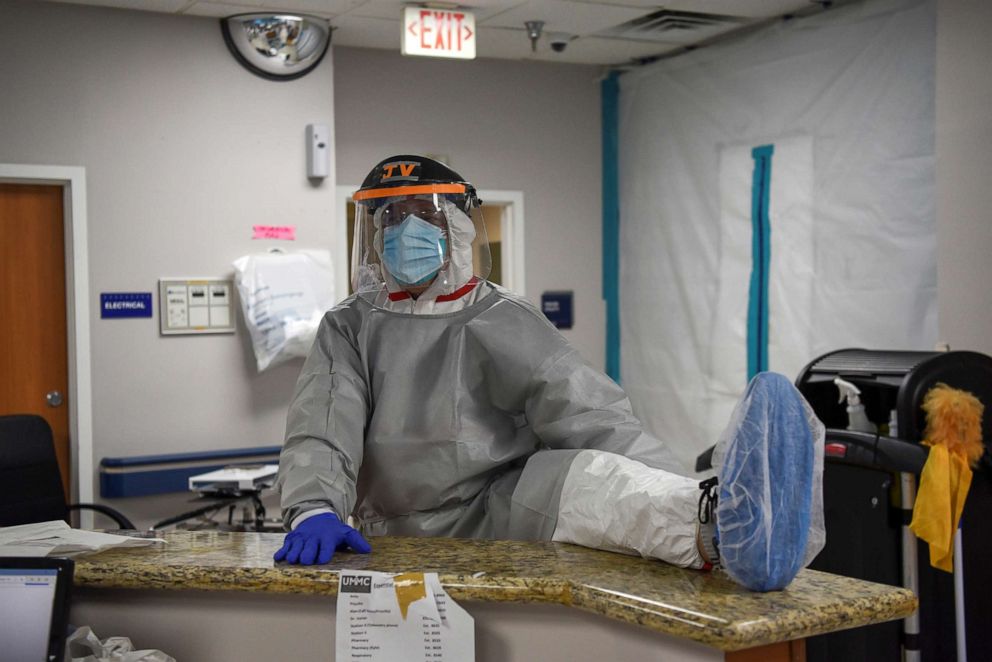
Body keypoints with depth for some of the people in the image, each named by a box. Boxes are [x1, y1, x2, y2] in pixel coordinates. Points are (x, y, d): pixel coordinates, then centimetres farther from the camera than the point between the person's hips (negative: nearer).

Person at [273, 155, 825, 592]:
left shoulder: (504, 322, 6)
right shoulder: (350, 329, 10)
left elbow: (588, 417, -6)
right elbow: (323, 426, -6)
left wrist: (690, 507, -19)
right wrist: (315, 510, -28)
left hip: (502, 510, -2)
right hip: (400, 535, 2)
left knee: (588, 477, -33)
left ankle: (727, 526, -66)